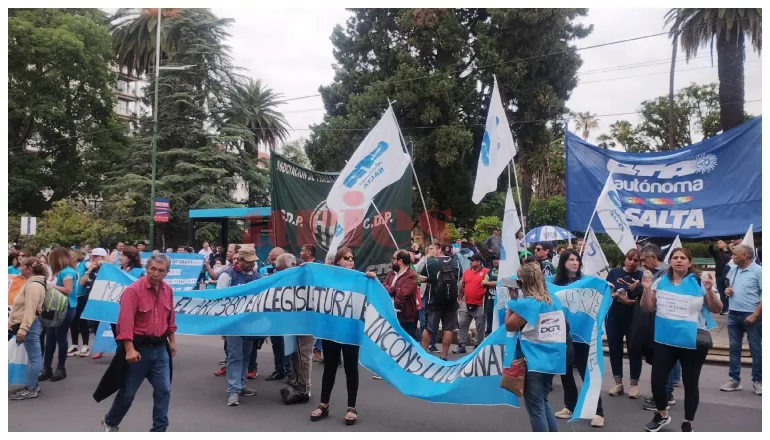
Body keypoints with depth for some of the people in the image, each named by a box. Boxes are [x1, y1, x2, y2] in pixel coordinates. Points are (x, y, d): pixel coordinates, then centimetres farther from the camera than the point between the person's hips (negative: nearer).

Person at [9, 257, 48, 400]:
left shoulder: (33, 286, -18)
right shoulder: (33, 283, 17)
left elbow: (30, 310, -25)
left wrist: (22, 329, -28)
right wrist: (17, 325, 26)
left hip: (30, 325, -11)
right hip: (28, 324, 11)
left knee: (33, 356, -6)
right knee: (33, 355, 14)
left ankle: (31, 389, -2)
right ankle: (32, 385, 21)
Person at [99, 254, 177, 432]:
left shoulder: (168, 290, 3)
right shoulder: (133, 290, -17)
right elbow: (125, 322, -22)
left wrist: (172, 341, 17)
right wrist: (129, 349, -26)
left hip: (160, 348, 5)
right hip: (139, 347, -5)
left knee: (164, 390, 3)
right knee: (128, 392, 10)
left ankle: (159, 429, 15)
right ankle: (110, 422, 37)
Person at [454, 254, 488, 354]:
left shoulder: (486, 272, -8)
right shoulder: (466, 272, 8)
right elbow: (462, 286, 16)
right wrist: (460, 299, 14)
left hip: (479, 305, -5)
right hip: (466, 304, 5)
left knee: (480, 327, 6)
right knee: (462, 325, 6)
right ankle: (461, 346, 14)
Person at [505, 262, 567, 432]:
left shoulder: (527, 303, -14)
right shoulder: (553, 301, 7)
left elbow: (509, 325, -8)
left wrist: (513, 301, -2)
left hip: (534, 363, -7)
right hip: (552, 360, 8)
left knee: (535, 408, 2)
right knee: (543, 403, 22)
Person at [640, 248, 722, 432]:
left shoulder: (700, 282, -5)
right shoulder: (660, 282, 2)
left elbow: (717, 309, -4)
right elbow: (648, 308, 4)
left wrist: (709, 291, -21)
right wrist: (646, 289, -12)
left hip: (693, 343, -2)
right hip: (665, 341, 2)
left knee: (690, 384, 9)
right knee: (657, 381, 2)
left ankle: (688, 423, 27)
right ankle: (662, 415, 29)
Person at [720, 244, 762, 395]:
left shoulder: (758, 271, -11)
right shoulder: (733, 270, 8)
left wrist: (755, 315, -18)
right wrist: (727, 290, -2)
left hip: (750, 315, -6)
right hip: (733, 314, 6)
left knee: (756, 349, 5)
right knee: (734, 348, 9)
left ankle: (757, 381, 16)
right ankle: (734, 380, 17)